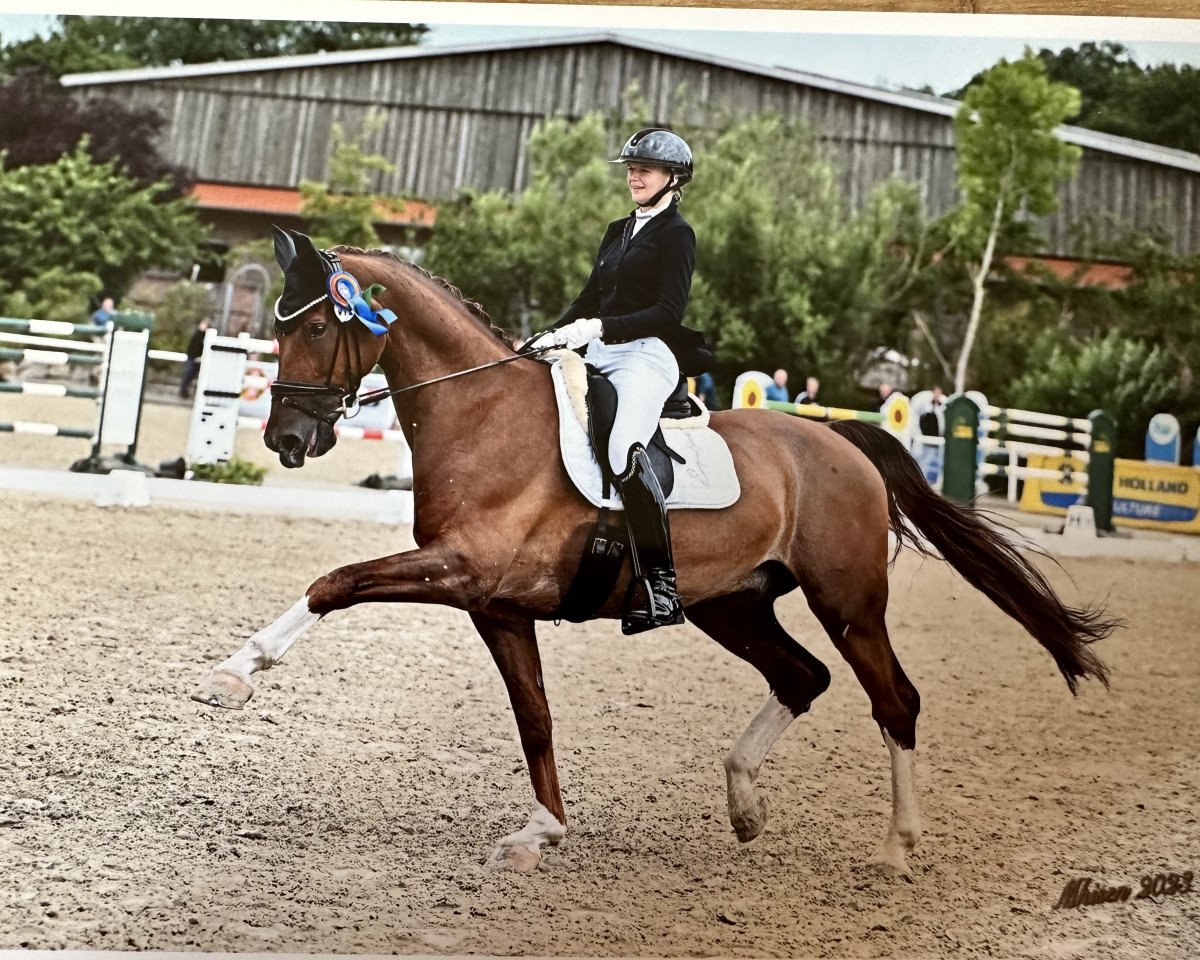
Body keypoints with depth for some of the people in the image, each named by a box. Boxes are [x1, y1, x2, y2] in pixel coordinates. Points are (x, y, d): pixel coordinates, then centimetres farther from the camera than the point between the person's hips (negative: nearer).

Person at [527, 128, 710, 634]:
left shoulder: (677, 235, 0)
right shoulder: (617, 231, 23)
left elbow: (668, 313, -11)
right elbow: (589, 298, 23)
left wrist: (599, 327, -20)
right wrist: (550, 336, 8)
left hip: (648, 355, -9)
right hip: (600, 356, 9)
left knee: (623, 451, -30)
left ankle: (660, 585, -28)